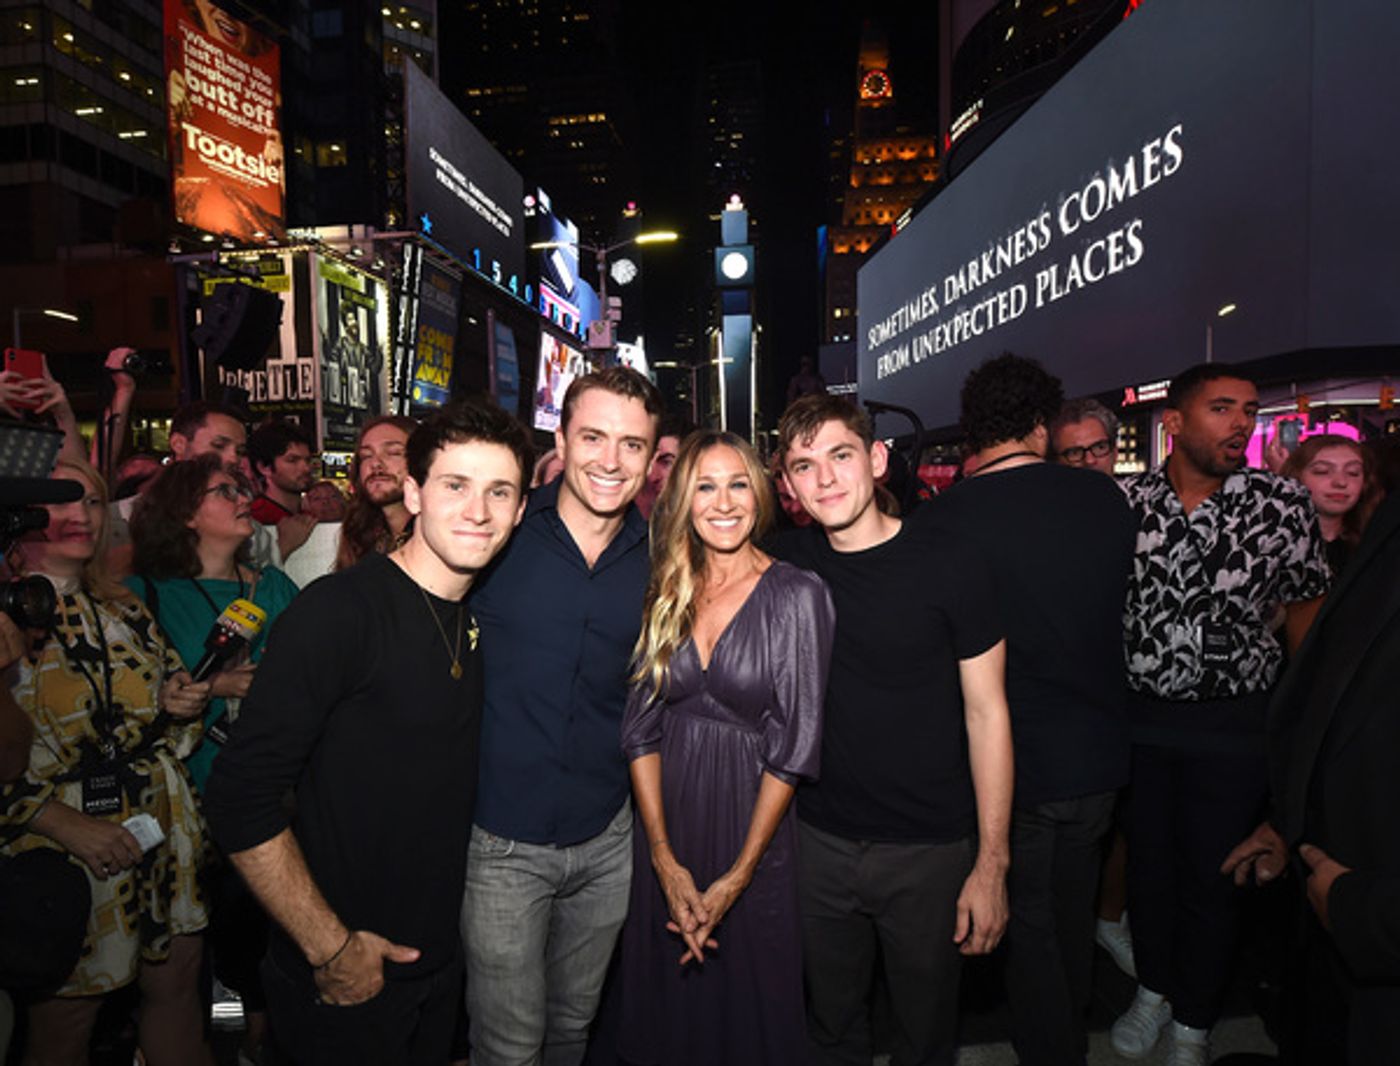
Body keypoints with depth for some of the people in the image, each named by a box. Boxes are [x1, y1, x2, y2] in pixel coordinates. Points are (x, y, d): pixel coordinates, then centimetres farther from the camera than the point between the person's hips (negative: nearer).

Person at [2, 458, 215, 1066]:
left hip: (166, 839, 5)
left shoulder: (126, 610, 10)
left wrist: (177, 707, -2)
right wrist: (62, 822, -19)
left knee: (178, 988, 14)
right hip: (67, 855, -5)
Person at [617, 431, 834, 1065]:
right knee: (666, 1007, 20)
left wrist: (739, 874, -13)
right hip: (666, 824, 3)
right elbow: (641, 728, -2)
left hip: (754, 825, -3)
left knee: (749, 1005, 16)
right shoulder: (664, 597, 0)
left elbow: (794, 744, -12)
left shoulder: (797, 595, -11)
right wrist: (665, 859, -9)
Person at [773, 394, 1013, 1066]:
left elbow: (986, 711, -9)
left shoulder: (946, 562, -13)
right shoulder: (786, 565, -3)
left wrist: (992, 863, -10)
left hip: (929, 850, -2)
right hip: (819, 841, 3)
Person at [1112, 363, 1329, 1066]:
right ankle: (1153, 989, 40)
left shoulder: (1281, 502, -8)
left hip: (1232, 723, -1)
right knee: (1147, 859, 17)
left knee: (1212, 875, 11)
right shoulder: (1125, 502, -5)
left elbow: (1305, 612, 0)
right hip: (1138, 714, 2)